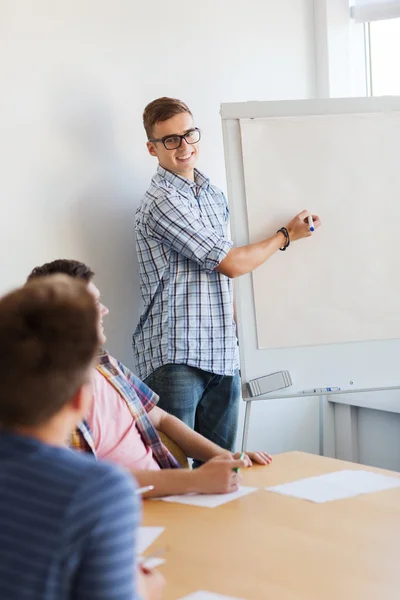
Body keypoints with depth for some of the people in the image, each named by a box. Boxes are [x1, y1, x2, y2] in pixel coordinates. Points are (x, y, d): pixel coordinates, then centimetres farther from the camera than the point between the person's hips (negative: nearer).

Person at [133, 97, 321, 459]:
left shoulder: (214, 195, 16)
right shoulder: (163, 201, -11)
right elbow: (231, 264, -12)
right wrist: (287, 235, 1)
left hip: (221, 357, 8)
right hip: (175, 357, -8)